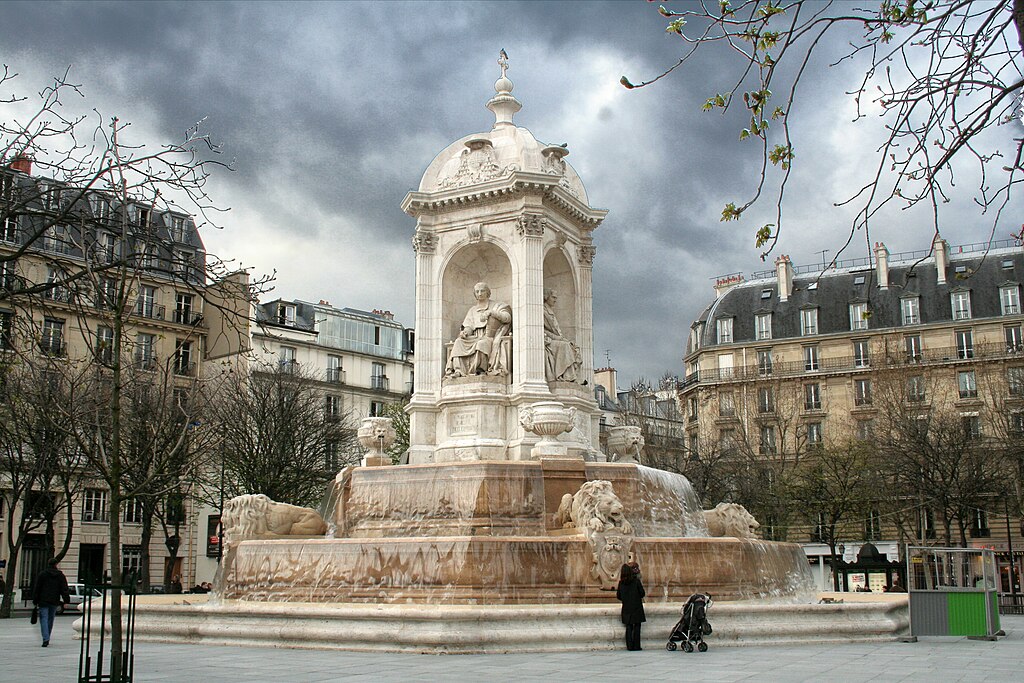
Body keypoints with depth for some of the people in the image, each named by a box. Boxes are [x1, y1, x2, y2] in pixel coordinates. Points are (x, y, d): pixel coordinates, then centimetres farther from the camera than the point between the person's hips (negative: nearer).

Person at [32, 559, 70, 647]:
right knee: (51, 619, 15)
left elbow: (36, 589, 1)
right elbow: (64, 589, 1)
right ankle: (47, 639, 22)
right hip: (55, 602, 3)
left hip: (43, 601, -3)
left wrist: (35, 601, 6)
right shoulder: (61, 575, 5)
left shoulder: (42, 574, 0)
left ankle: (46, 639, -21)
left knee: (44, 619, -6)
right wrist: (66, 600, 2)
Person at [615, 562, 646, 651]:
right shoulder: (636, 581, -10)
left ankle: (629, 646, 4)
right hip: (637, 607, -2)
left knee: (628, 627, 8)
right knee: (637, 627, 4)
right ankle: (636, 646, 2)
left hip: (626, 608, 3)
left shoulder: (621, 583, -2)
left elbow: (618, 596, 4)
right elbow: (642, 593, -6)